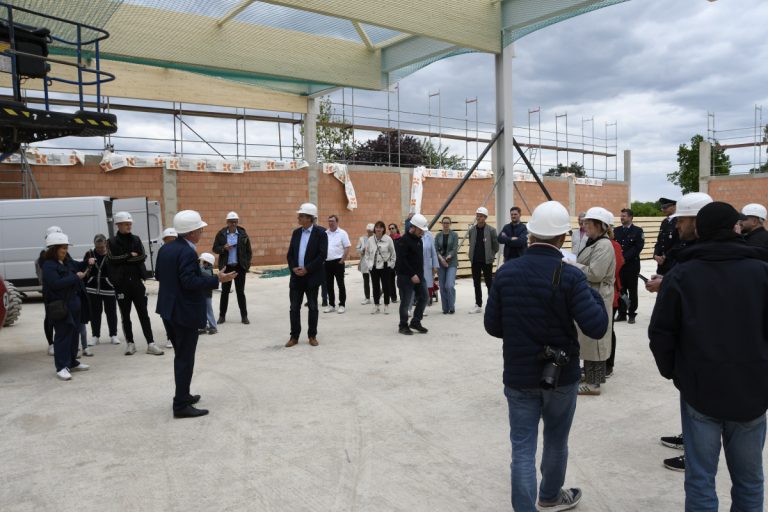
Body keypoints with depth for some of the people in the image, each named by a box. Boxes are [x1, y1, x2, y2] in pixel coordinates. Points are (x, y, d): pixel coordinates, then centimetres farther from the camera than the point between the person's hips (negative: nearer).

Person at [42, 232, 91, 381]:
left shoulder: (65, 263, 15)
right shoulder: (48, 265, -12)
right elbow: (56, 283, -24)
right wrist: (75, 277, -18)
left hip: (73, 304, 9)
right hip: (59, 306, -9)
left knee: (74, 333, 13)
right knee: (62, 335, -6)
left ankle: (72, 362, 25)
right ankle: (61, 367, -1)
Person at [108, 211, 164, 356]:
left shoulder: (136, 240, 8)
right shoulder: (112, 242, 2)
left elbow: (142, 257, -5)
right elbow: (112, 259, -13)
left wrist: (124, 259, -12)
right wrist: (131, 256, -10)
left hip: (137, 281, 1)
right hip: (121, 283, -1)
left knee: (143, 313, 1)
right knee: (125, 315, 7)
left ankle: (151, 344, 1)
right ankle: (130, 343, 17)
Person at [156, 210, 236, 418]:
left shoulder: (165, 249, 7)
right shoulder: (187, 252, -21)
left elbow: (158, 275, 15)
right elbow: (190, 282, -27)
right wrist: (217, 280, -23)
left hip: (169, 309, 9)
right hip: (185, 312, -9)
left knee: (180, 355, 20)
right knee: (185, 358, -1)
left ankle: (182, 395, 30)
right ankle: (181, 405, 4)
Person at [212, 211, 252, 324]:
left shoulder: (243, 233, -2)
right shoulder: (221, 234, -2)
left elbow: (248, 250, 2)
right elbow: (215, 249, 1)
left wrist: (247, 264, -4)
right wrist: (223, 248, -18)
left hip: (239, 267, 0)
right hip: (226, 267, 1)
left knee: (240, 291, 5)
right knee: (225, 291, 8)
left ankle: (244, 316, 11)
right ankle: (222, 315, 19)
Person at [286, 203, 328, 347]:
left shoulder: (320, 232, -8)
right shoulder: (296, 232, 9)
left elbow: (322, 255, -14)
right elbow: (290, 253, 10)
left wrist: (307, 269, -17)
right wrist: (294, 268, -8)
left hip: (312, 276, -4)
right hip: (296, 276, 4)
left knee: (312, 307, 6)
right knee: (294, 307, 5)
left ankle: (312, 336, 17)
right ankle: (294, 336, 14)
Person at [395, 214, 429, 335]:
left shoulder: (418, 239, 12)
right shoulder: (403, 240, -15)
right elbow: (402, 260, -21)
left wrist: (420, 274, 12)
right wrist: (412, 275, -22)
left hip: (418, 275, 8)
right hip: (406, 276, -8)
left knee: (423, 298, 8)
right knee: (406, 301, -1)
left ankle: (416, 322, 21)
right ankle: (403, 326, 12)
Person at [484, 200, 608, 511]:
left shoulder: (506, 272, -7)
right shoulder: (570, 276, -16)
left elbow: (493, 326, -3)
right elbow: (596, 327, -18)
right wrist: (595, 296, 0)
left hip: (518, 376, 1)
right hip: (561, 375, -1)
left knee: (522, 449, 6)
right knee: (556, 442, 22)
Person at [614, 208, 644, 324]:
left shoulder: (638, 231, -1)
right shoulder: (617, 230, 11)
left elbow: (638, 247, -10)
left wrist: (625, 257, -17)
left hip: (632, 265, -3)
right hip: (619, 265, 4)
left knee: (632, 291, 5)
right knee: (620, 290, 7)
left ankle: (631, 314, 11)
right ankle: (622, 313, 15)